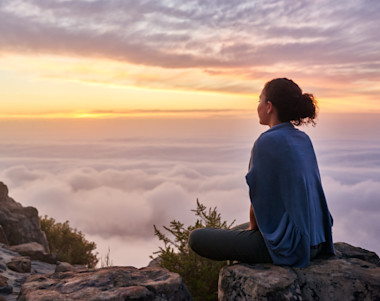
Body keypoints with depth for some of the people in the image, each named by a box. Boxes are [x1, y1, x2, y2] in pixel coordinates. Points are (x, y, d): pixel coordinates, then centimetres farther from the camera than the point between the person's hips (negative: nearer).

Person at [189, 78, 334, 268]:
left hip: (285, 243, -9)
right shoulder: (303, 140, 7)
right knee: (242, 230, 34)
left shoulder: (266, 142, -18)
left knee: (197, 238, 3)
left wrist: (253, 228, 6)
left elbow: (259, 200, -14)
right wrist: (253, 227, 17)